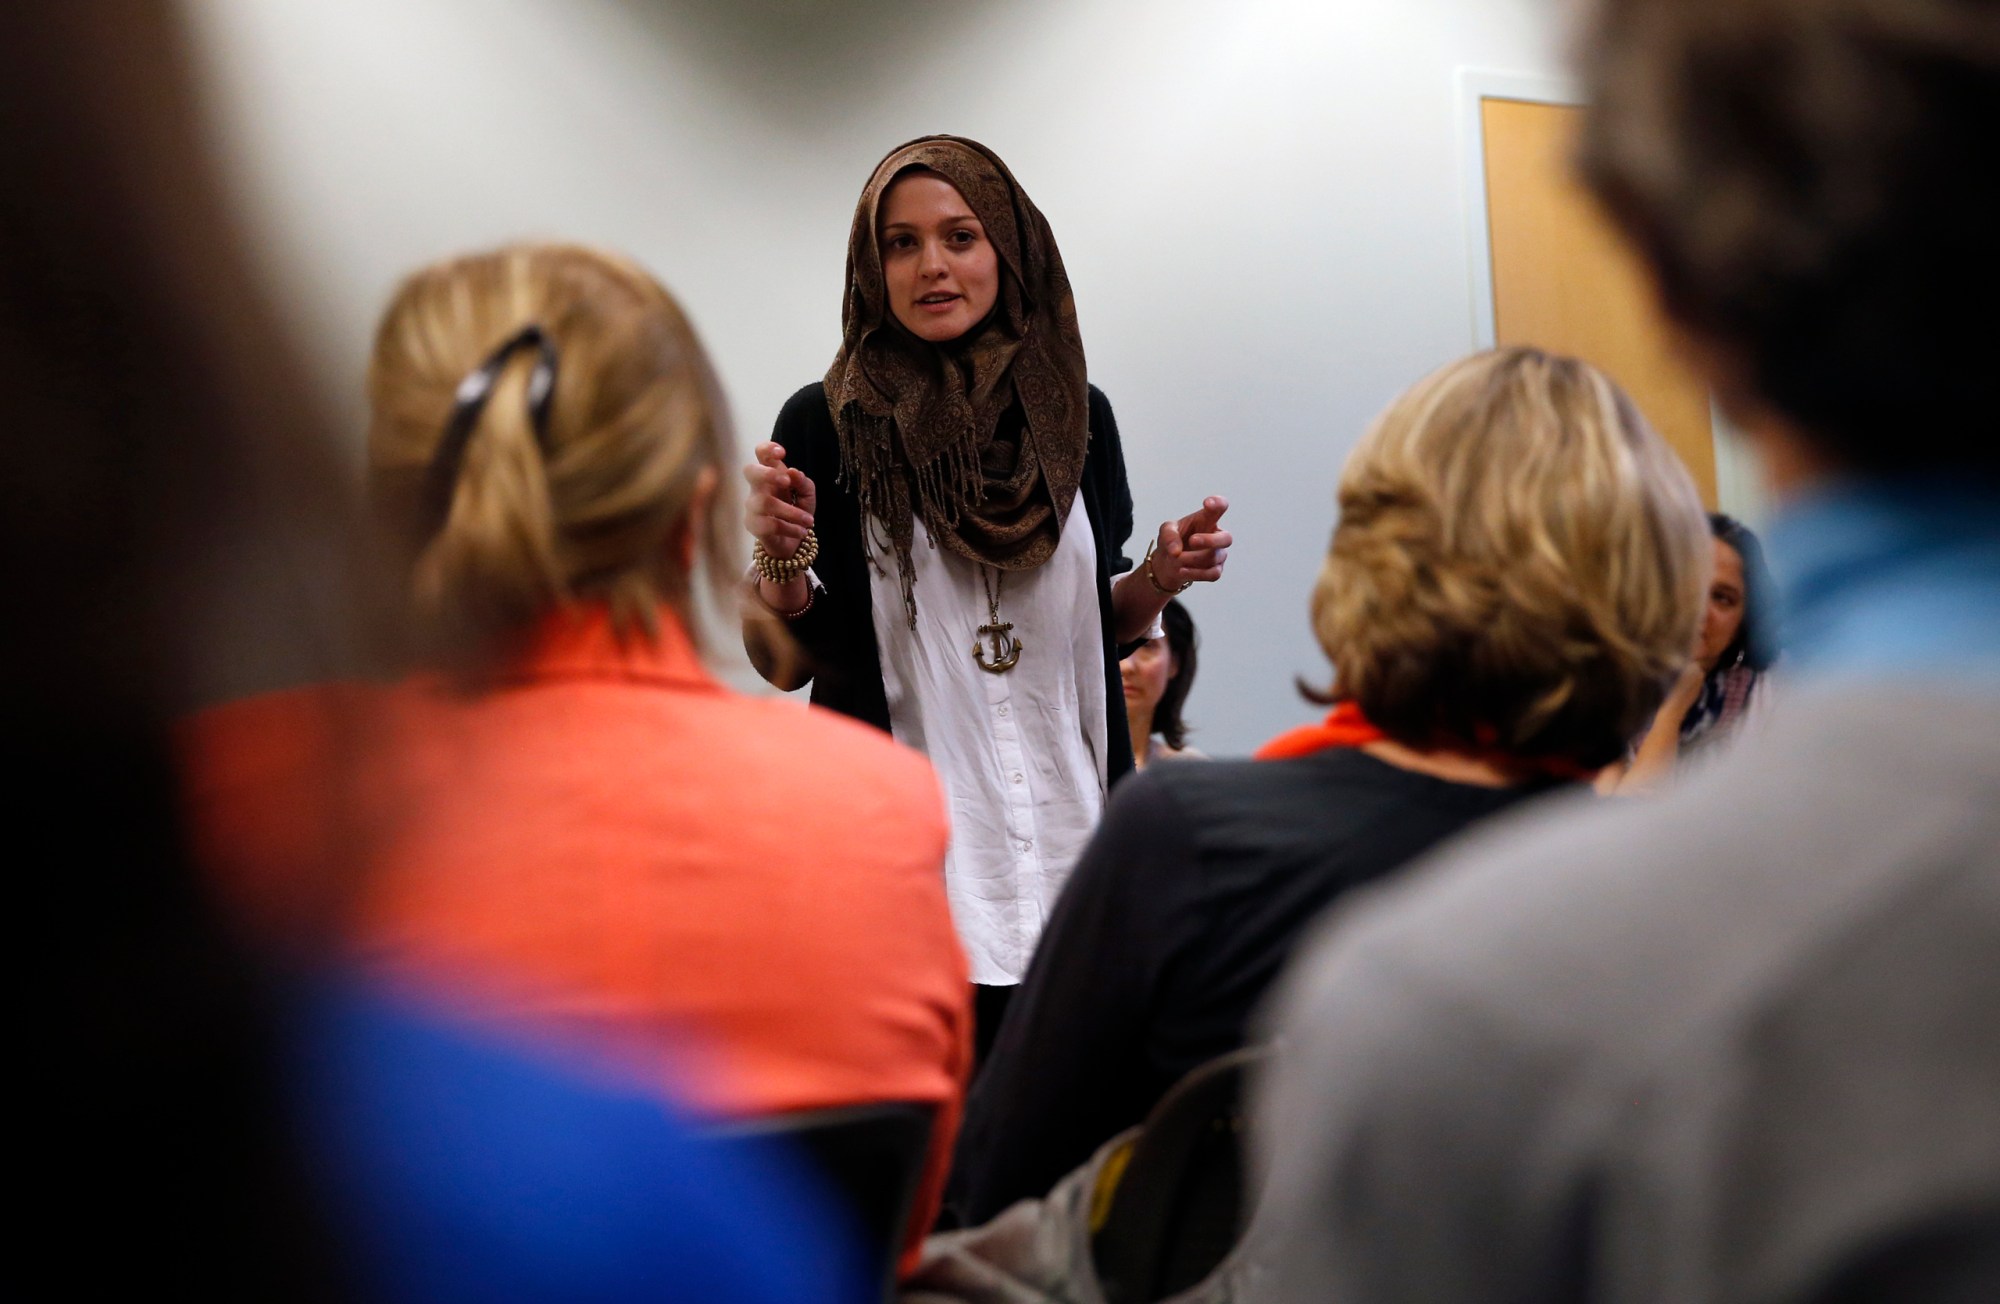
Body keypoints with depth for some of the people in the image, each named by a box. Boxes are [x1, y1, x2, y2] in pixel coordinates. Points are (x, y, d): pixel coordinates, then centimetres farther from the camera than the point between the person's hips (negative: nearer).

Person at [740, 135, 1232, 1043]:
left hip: (1066, 843, 3)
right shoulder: (827, 423, -3)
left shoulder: (1076, 414, 7)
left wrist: (1159, 580, -2)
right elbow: (785, 663, -1)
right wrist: (780, 555, -18)